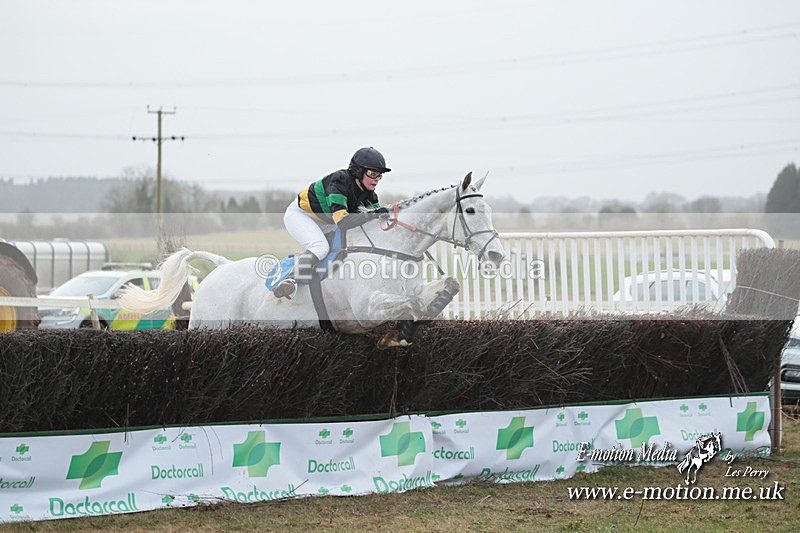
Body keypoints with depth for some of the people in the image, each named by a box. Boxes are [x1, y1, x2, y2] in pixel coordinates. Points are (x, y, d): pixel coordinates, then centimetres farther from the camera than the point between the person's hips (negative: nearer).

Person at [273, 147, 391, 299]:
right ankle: (290, 280, -43)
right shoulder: (340, 181, -32)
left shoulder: (367, 193, -7)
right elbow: (342, 221, -42)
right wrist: (372, 214, -46)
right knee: (320, 247, -33)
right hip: (299, 214, -10)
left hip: (325, 222, 10)